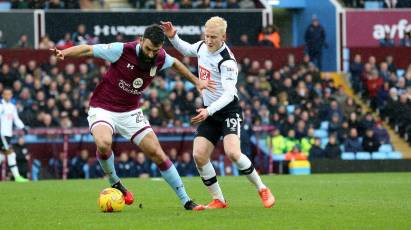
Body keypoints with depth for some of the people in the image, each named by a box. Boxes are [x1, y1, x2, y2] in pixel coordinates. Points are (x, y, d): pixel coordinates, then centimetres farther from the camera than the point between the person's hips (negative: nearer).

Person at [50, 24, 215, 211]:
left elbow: (175, 63, 18)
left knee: (157, 153, -2)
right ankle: (114, 183, -6)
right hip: (102, 109, -4)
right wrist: (64, 53, -31)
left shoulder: (160, 59, -7)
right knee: (103, 143, -35)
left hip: (131, 112, 4)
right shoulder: (122, 51, -21)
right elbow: (88, 49, -16)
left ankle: (186, 201, 8)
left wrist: (196, 82, 24)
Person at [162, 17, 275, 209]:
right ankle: (218, 200, 5)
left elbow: (229, 94, -28)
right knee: (199, 156, -8)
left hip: (228, 110, -7)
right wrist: (173, 37, 7)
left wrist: (208, 111, -40)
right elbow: (185, 50, 25)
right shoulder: (202, 47, 1)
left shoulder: (227, 61, -22)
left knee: (232, 153, -26)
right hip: (209, 112, 7)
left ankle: (262, 189, -7)